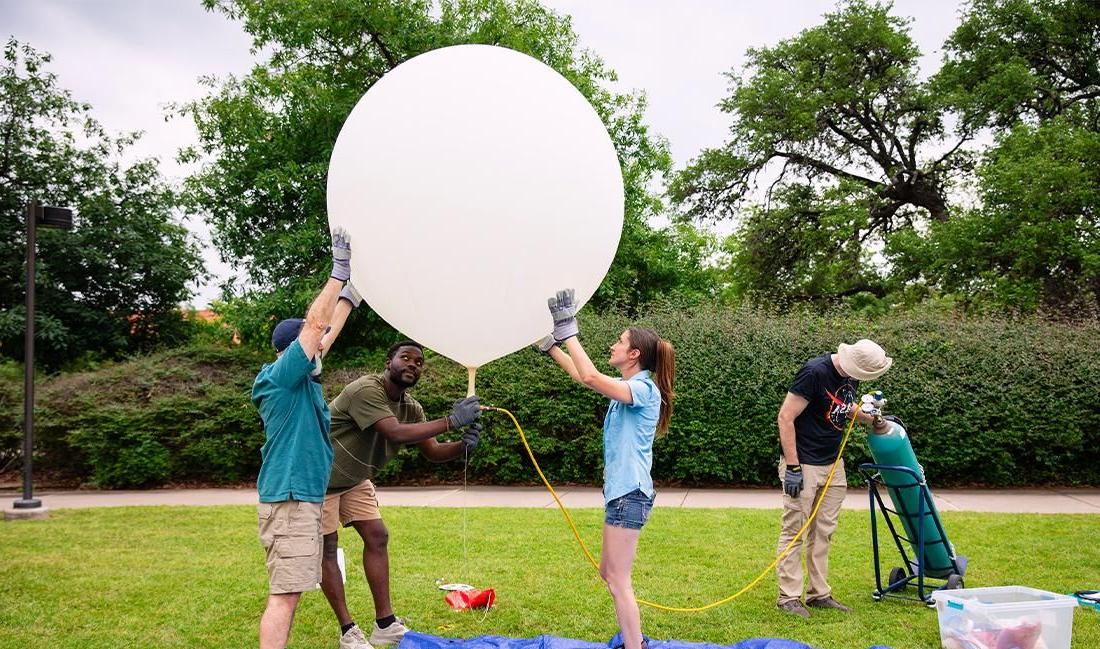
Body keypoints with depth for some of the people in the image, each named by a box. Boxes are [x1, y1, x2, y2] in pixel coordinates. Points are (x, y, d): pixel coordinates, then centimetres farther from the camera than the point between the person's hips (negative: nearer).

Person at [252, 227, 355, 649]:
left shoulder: (300, 380, 13)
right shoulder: (283, 376, -11)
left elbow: (324, 331, 22)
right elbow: (314, 325, -15)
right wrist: (339, 272, -11)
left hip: (301, 496, 10)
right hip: (290, 498, -10)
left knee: (289, 590, 13)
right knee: (284, 593, -11)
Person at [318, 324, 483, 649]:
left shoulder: (411, 407, -4)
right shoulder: (366, 390, -30)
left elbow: (432, 451, -4)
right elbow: (396, 433, -42)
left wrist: (463, 445, -26)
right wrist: (451, 420, -41)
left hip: (353, 479, 9)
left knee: (377, 536, 3)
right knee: (327, 549, -2)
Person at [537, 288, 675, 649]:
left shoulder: (644, 388, -16)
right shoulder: (631, 387, 12)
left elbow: (590, 378, -31)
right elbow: (583, 377, 25)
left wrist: (568, 331, -26)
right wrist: (551, 346, 23)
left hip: (630, 493, -10)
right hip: (621, 490, 10)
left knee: (618, 580, -5)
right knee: (610, 574, 18)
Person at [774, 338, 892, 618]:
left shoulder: (850, 376, 1)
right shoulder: (815, 372, -23)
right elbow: (786, 417, -21)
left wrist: (871, 418, 8)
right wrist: (792, 467, -22)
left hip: (833, 464, 8)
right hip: (804, 465, -8)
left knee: (823, 531, 13)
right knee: (794, 530, 0)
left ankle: (819, 593, 22)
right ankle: (788, 596, 8)